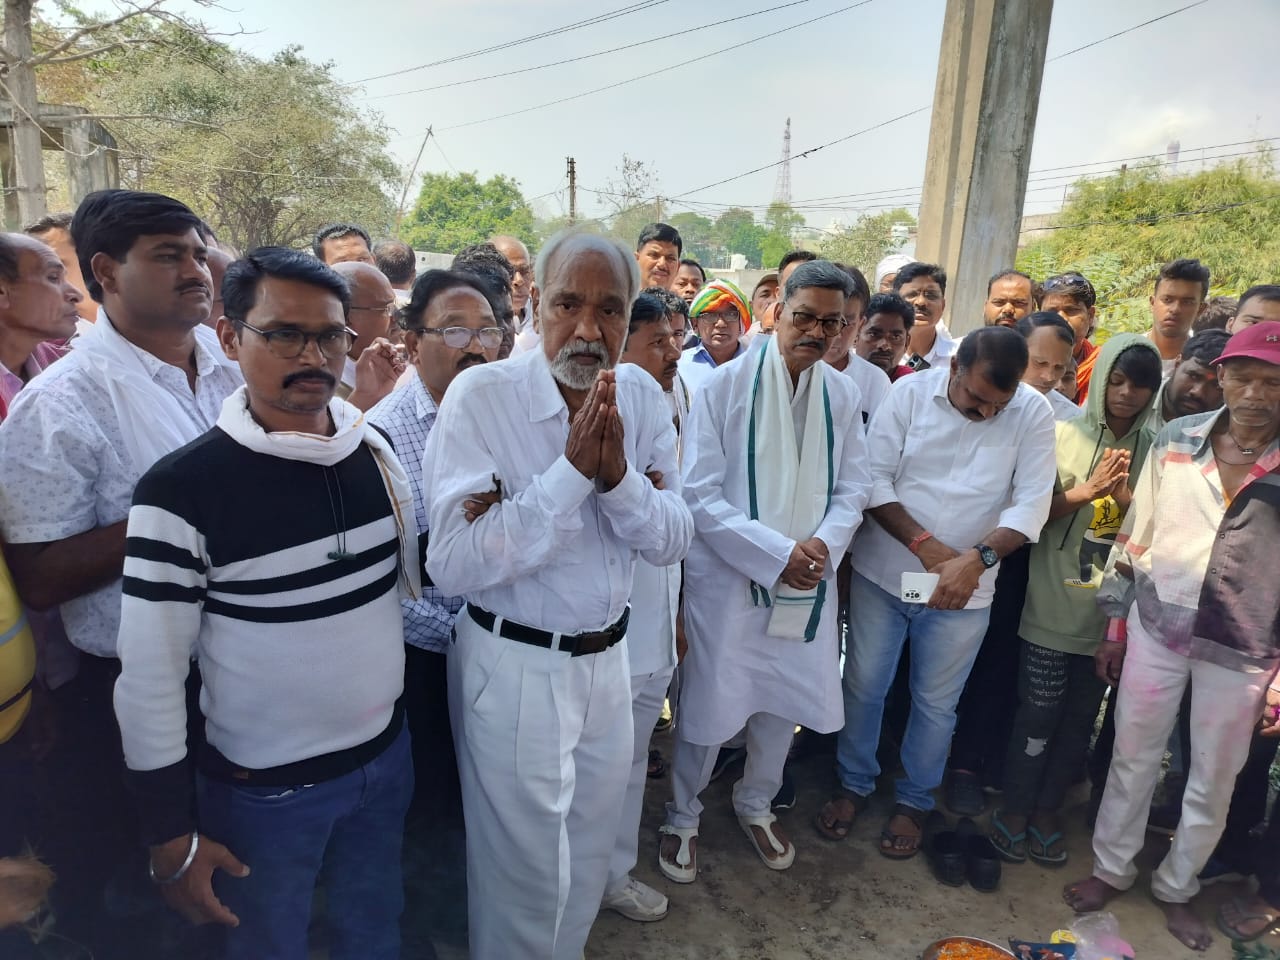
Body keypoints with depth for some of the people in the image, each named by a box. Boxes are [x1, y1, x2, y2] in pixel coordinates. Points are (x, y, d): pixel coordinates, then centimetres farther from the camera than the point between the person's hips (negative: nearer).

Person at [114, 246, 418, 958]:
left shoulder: (376, 449, -3)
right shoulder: (183, 488, -19)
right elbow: (150, 677, -14)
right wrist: (172, 837, -9)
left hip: (386, 757, 5)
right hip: (263, 790, -4)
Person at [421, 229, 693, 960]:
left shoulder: (644, 397, -3)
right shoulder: (481, 396, -18)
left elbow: (674, 541, -4)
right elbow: (453, 567, -25)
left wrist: (618, 476, -23)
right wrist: (571, 471, -29)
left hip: (609, 658, 5)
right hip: (513, 667, -5)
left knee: (590, 857, 25)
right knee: (526, 872, 14)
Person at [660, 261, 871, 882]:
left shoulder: (842, 396, 3)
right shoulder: (725, 388, -11)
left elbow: (852, 489, 6)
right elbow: (700, 496, -14)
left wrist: (821, 545, -14)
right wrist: (776, 554, -19)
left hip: (809, 582, 5)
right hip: (728, 579, -4)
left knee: (785, 702, 18)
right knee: (711, 707, 6)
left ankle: (755, 804, 45)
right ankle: (681, 818, 34)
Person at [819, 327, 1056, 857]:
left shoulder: (1033, 414, -8)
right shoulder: (910, 392, -9)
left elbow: (1031, 503, -10)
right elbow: (874, 478, -11)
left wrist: (976, 559, -25)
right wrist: (926, 545, -20)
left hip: (963, 590, 0)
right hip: (882, 573, 0)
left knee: (936, 702, 14)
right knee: (863, 685, 12)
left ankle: (914, 800, 37)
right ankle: (854, 784, 35)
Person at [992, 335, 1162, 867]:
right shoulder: (1063, 435, -2)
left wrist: (1126, 499, -14)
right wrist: (1085, 491, -17)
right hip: (1053, 607, -2)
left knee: (1081, 717, 13)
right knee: (1039, 713, 3)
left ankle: (1047, 808, 30)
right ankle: (1015, 806, 22)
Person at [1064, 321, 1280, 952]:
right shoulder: (1177, 440, -4)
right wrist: (1116, 628, 6)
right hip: (1156, 629, 1)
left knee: (1213, 780, 15)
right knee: (1132, 757, 14)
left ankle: (1177, 886, 39)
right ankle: (1111, 868, 35)